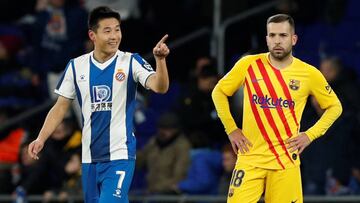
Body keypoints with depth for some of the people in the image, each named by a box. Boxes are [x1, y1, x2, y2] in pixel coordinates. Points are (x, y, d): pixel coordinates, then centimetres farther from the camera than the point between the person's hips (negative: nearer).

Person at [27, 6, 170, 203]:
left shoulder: (131, 62, -5)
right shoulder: (76, 66, 4)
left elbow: (159, 87, -20)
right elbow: (60, 107, 11)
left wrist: (160, 60, -38)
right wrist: (41, 139, 0)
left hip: (120, 156, -4)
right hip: (90, 157, 4)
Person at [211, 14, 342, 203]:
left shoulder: (309, 74, 0)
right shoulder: (249, 65, -1)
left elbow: (335, 107, 13)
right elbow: (219, 92, 12)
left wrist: (310, 135, 1)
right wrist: (231, 130, 4)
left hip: (286, 161, 0)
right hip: (250, 157, 0)